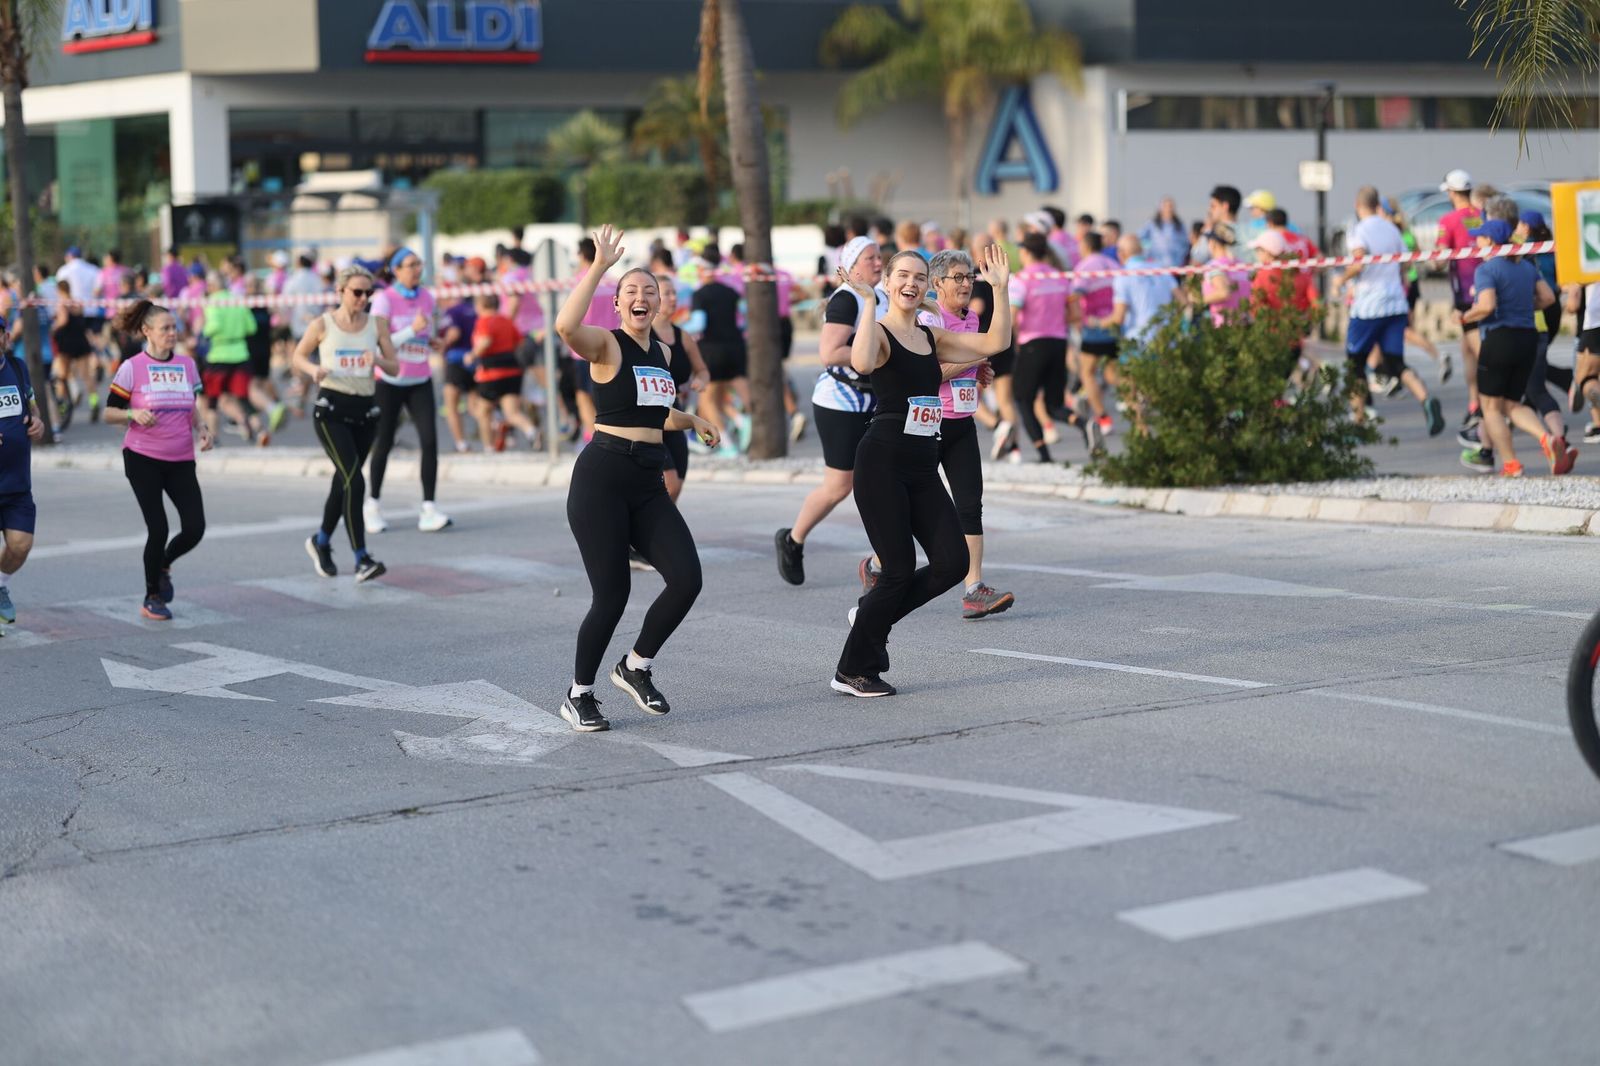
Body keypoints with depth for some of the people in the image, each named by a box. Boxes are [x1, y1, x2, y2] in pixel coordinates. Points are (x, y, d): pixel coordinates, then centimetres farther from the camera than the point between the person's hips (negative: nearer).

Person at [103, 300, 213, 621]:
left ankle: (163, 565, 25)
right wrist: (134, 414, -22)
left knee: (195, 528, -7)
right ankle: (152, 598, 13)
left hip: (181, 460, 4)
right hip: (143, 459, -4)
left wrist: (204, 428, 0)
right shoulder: (132, 368, -6)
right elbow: (109, 413, -2)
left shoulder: (187, 365, 7)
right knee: (158, 529, -7)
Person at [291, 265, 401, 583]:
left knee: (344, 481, 14)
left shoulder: (377, 324, 5)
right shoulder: (323, 325, -3)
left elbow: (395, 367, 6)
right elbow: (298, 356, 10)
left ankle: (321, 541, 38)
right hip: (331, 409, -4)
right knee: (354, 481, -17)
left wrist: (378, 361, -16)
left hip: (365, 409, 4)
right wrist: (314, 370, -12)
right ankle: (362, 559, -18)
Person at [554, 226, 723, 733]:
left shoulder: (662, 353, 16)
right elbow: (566, 327, -30)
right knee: (612, 595, -8)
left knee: (686, 579, -9)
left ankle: (636, 667, 15)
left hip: (649, 483, 6)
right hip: (602, 478, -6)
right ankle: (579, 695, 13)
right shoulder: (607, 345, -5)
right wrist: (600, 266, -27)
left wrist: (691, 420, 22)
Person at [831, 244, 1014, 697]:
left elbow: (995, 343, 8)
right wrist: (868, 304, -24)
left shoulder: (933, 338, 16)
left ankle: (872, 614, 21)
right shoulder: (878, 332, -5)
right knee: (899, 570, -7)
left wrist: (1000, 288, 3)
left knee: (953, 562, -3)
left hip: (923, 467, 7)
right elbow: (861, 363, -29)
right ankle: (851, 671, 8)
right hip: (882, 462, -7)